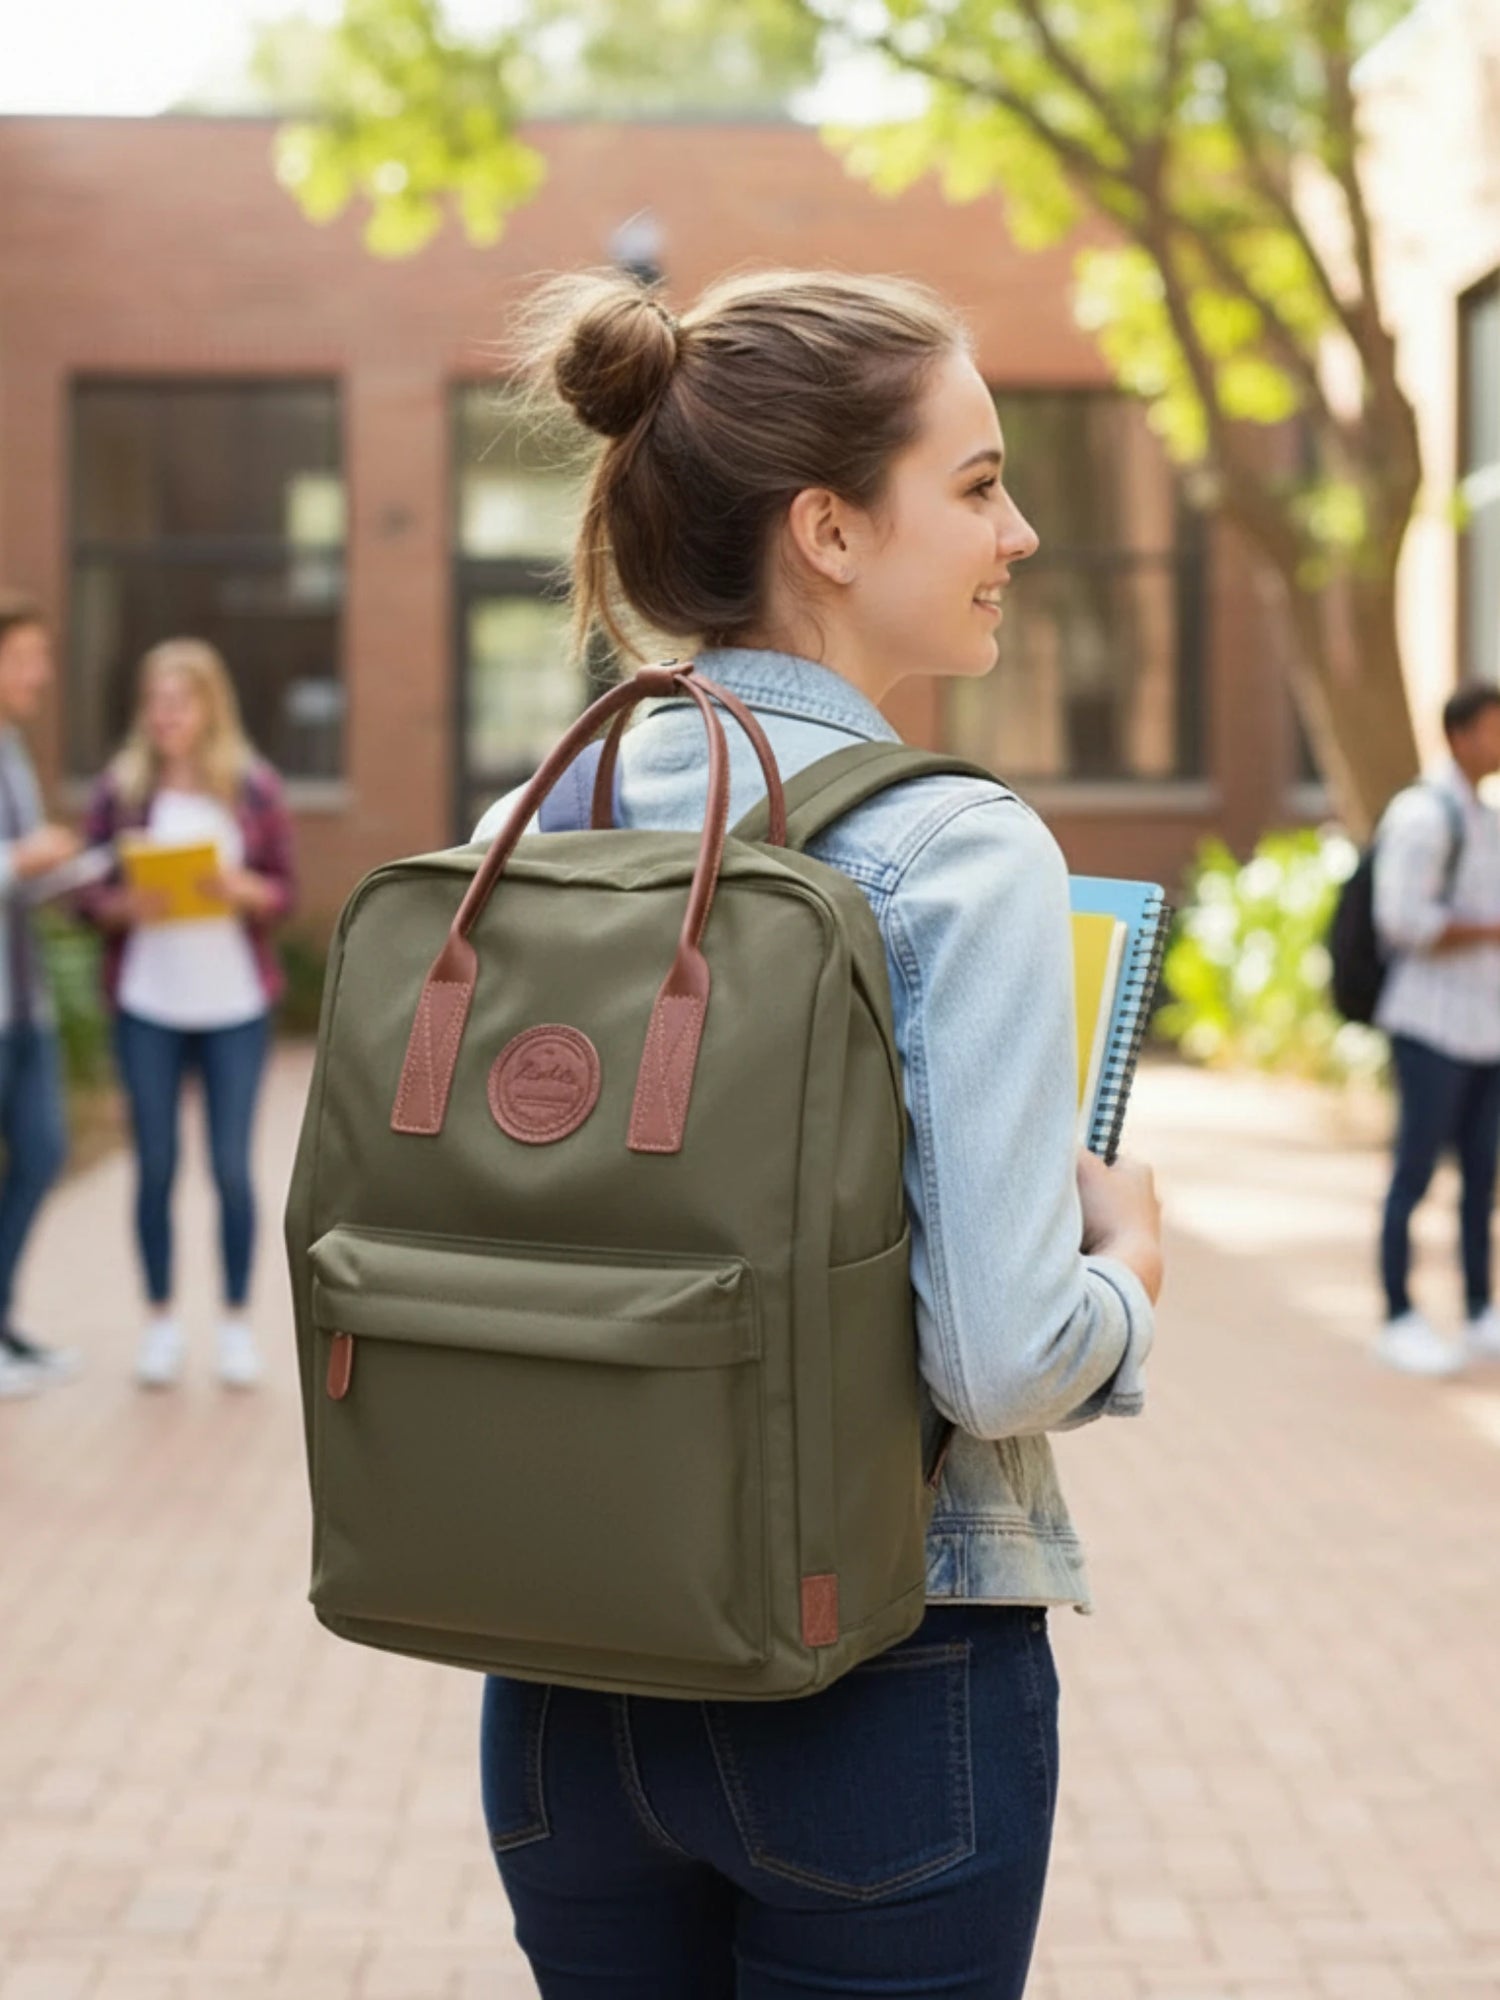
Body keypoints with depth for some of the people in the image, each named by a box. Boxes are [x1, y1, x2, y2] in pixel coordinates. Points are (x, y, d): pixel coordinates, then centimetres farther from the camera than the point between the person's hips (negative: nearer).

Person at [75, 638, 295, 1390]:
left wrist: (241, 889, -17)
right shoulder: (119, 789, 1)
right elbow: (88, 895, 3)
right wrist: (125, 905, -18)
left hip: (235, 1002, 0)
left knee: (232, 1166, 1)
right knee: (155, 1166, 5)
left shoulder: (254, 788, 2)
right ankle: (161, 1322, 16)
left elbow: (284, 892, 3)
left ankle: (237, 1323, 14)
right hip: (147, 1004, 0)